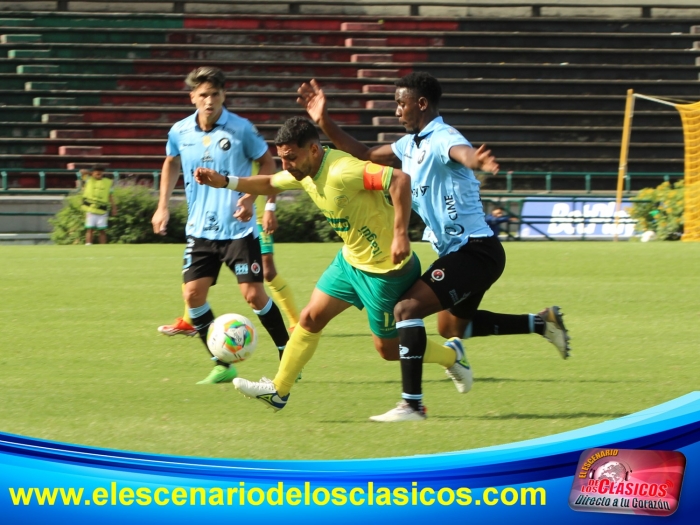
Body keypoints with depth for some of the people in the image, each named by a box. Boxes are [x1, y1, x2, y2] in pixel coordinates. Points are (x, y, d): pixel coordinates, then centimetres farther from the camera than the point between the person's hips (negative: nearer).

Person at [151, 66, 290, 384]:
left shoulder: (241, 130, -10)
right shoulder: (180, 133, 0)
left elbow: (267, 163, 2)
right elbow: (171, 164, 21)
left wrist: (251, 197, -13)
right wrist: (163, 206, 15)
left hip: (238, 229, -4)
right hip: (200, 230, 4)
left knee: (253, 294, -9)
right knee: (193, 294, -6)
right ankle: (222, 365, 7)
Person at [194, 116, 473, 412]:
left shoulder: (341, 172, -32)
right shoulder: (304, 173, -2)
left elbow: (399, 179, -40)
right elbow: (269, 185, 19)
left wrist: (400, 234, -41)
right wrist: (224, 182, 7)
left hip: (385, 270, -9)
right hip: (351, 260, 9)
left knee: (388, 349, 7)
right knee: (310, 319, 7)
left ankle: (453, 357, 30)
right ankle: (278, 390, 16)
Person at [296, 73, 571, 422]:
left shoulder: (442, 140, -21)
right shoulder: (411, 144, 10)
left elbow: (461, 152, -45)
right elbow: (363, 155, 18)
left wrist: (474, 160, -70)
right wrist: (324, 122, 8)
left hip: (475, 251, -11)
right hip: (456, 251, 11)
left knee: (407, 308, -20)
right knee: (450, 327, 27)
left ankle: (411, 404, -19)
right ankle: (541, 323, 33)